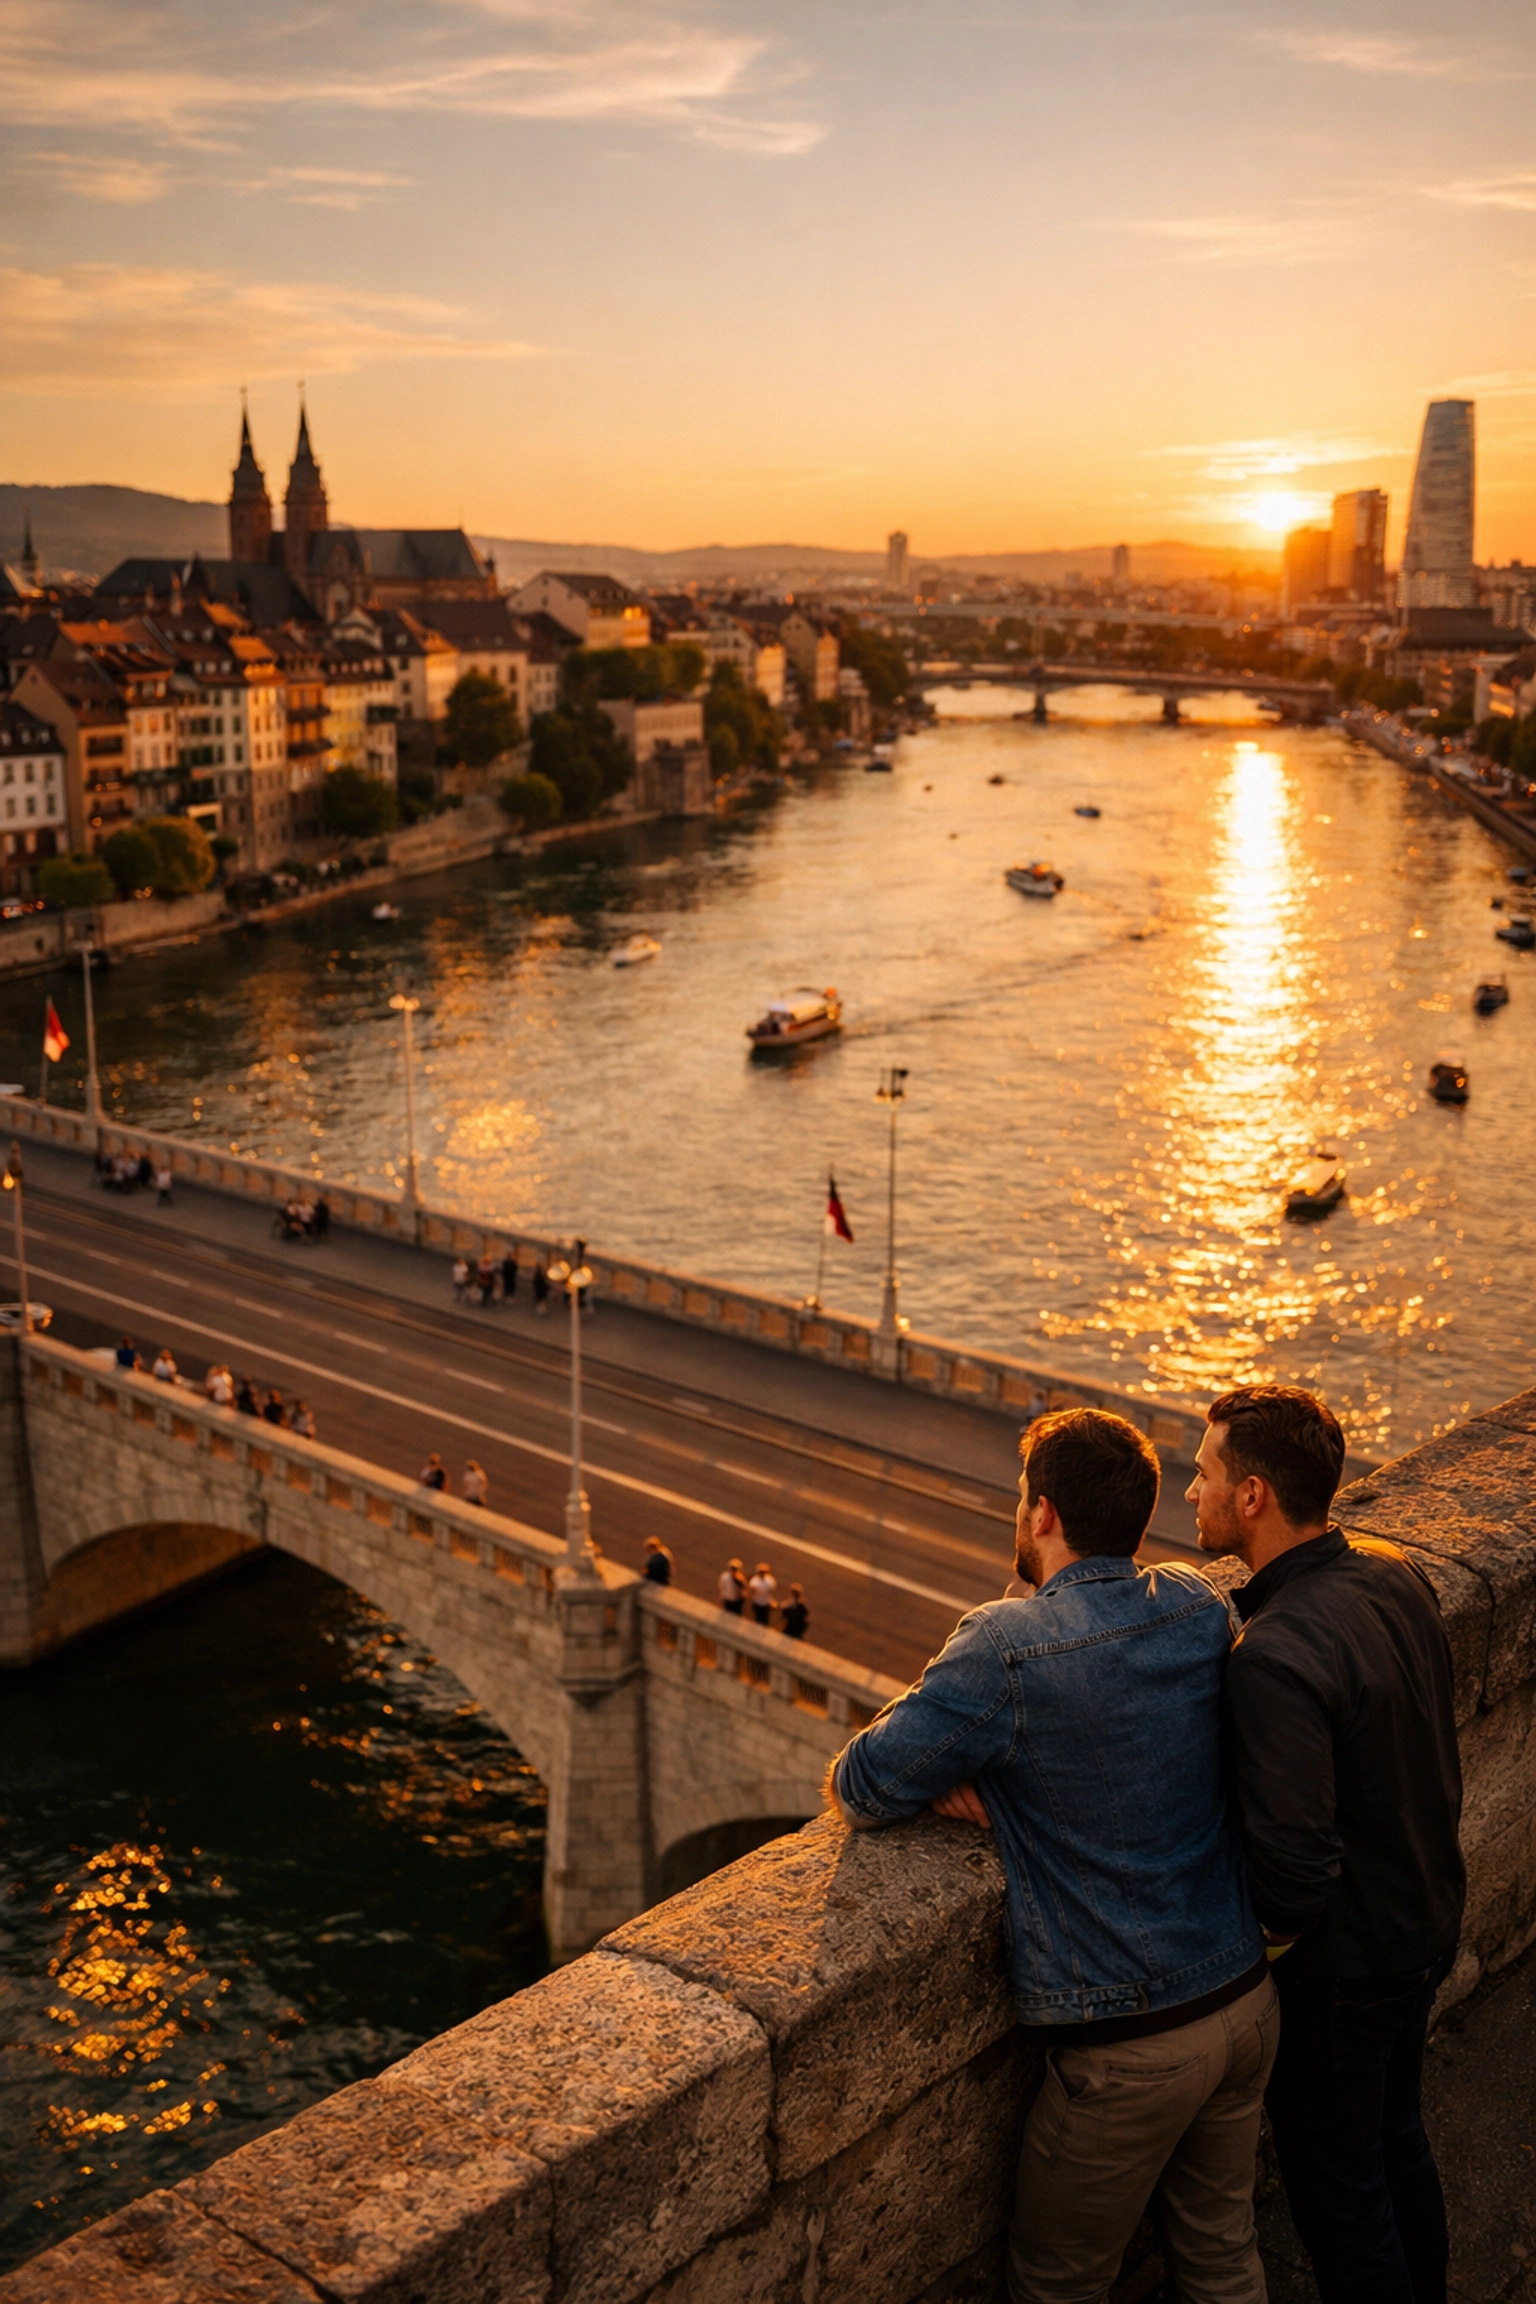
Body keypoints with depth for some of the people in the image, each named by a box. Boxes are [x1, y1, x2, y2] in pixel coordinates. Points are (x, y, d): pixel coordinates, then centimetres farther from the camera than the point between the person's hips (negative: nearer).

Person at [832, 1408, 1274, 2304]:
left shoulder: (1007, 1650, -23)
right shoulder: (1200, 1610, -3)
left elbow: (861, 1789, -16)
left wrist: (944, 1768, 5)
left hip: (1131, 2048, -6)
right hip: (1247, 1997, 6)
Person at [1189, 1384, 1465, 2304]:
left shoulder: (1276, 1659, -35)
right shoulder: (1397, 1575, -9)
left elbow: (1295, 1857, -32)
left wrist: (1274, 1934, -13)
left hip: (1342, 1967, -8)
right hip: (1429, 1921, 8)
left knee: (1334, 2183, 14)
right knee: (1397, 2135, 29)